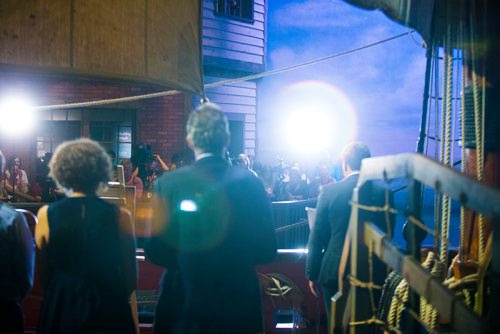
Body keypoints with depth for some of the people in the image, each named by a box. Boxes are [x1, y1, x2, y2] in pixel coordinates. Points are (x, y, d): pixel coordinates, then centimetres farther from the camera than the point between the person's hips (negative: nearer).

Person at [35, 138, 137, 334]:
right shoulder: (120, 217, -11)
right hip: (109, 310, 0)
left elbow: (43, 277, 0)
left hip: (60, 309, 1)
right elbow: (131, 279, -4)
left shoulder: (46, 215, -8)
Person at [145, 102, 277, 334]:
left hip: (185, 305, -1)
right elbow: (266, 251, -3)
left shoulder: (169, 183, -12)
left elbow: (156, 253, -10)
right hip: (239, 305, 1)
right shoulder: (250, 182, -7)